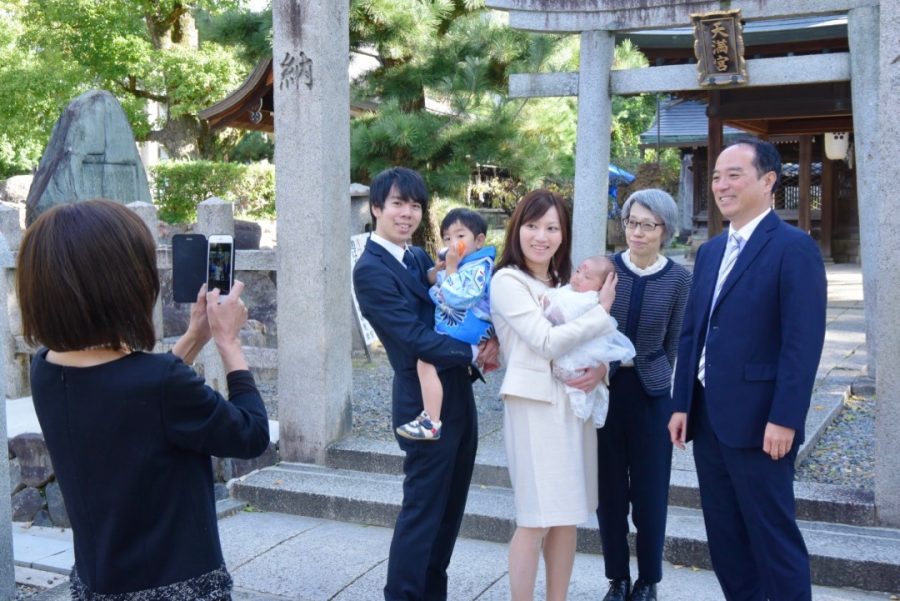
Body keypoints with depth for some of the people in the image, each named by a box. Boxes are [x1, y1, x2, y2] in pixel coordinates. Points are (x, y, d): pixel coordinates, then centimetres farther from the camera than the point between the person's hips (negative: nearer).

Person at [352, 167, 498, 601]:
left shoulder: (419, 258, 12)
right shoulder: (370, 270, -15)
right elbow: (415, 338, -21)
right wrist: (473, 353, -13)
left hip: (458, 394, 9)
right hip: (425, 400, -9)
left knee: (449, 507, 17)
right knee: (423, 509, 1)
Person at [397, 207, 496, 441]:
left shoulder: (478, 267, -16)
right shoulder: (459, 264, 12)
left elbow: (457, 298, -28)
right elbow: (431, 284, 19)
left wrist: (450, 269, -21)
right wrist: (437, 269, 0)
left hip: (465, 333, -11)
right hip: (450, 329, 11)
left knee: (426, 360, -24)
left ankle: (431, 422, -23)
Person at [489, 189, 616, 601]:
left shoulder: (566, 281, 15)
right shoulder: (507, 281, -7)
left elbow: (587, 343, 16)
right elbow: (548, 342, -16)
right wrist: (602, 311, -7)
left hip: (575, 404, 7)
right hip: (536, 406, -7)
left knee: (567, 515, 10)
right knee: (535, 520, -5)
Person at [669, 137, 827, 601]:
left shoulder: (793, 247, -10)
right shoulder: (710, 252, 14)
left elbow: (803, 341, -16)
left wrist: (785, 419, -19)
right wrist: (681, 404, 8)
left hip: (758, 422, -7)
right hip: (707, 418, 8)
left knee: (774, 538, 3)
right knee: (724, 537, 16)